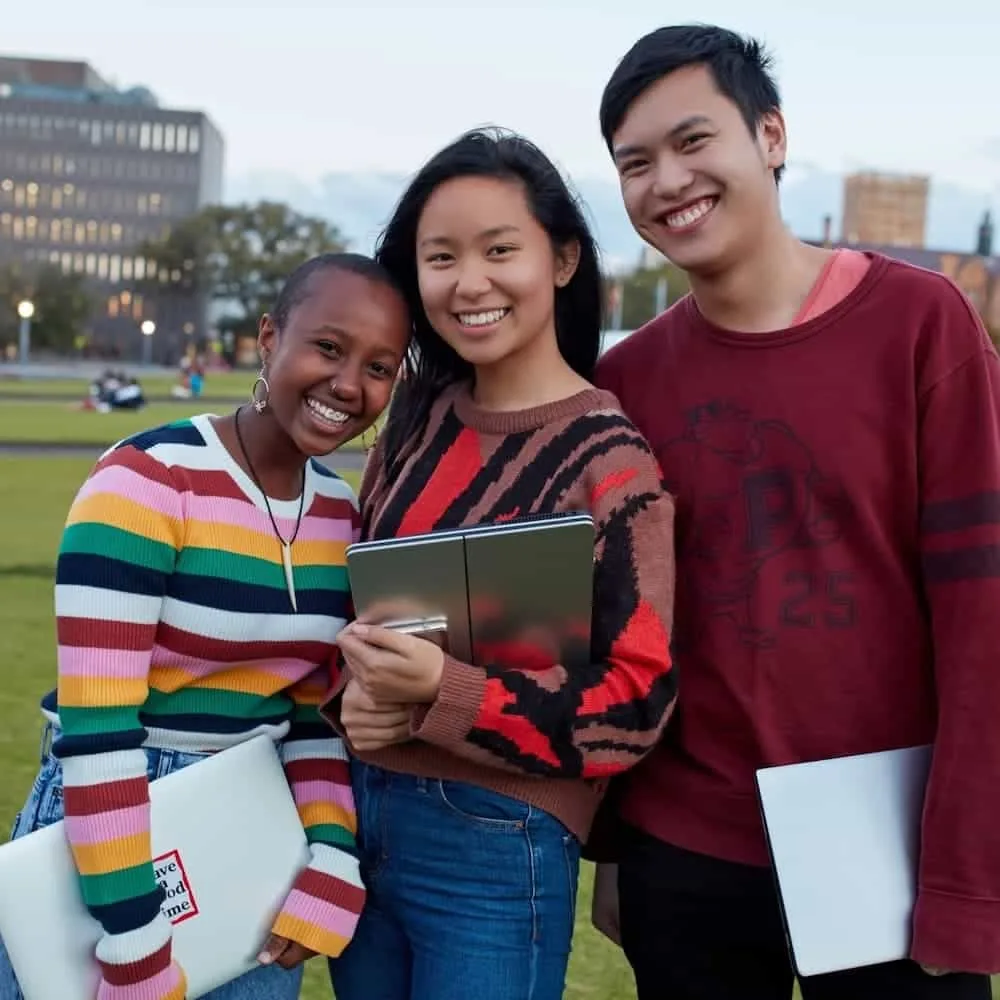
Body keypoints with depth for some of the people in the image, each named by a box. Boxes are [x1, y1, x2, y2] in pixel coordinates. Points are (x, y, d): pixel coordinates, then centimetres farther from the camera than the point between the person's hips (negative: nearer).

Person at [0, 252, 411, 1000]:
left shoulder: (341, 513, 3)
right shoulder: (145, 485, -18)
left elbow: (316, 708, 9)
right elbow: (95, 729, -21)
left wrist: (330, 870, -4)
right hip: (112, 831, -6)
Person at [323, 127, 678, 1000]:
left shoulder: (610, 458, -12)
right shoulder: (419, 419, 6)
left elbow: (636, 703, -15)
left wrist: (443, 692, -25)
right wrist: (350, 696, -5)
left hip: (496, 845, -6)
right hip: (358, 812, 6)